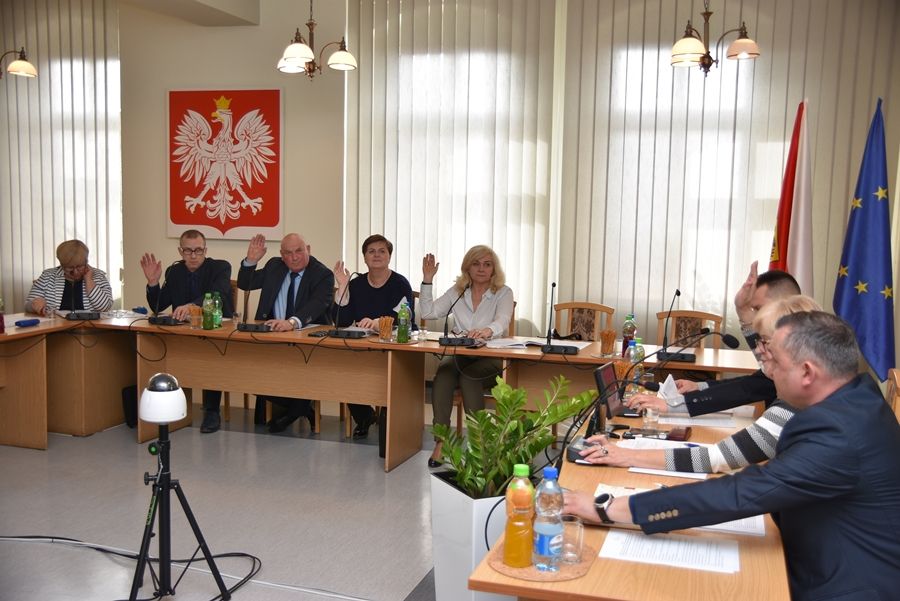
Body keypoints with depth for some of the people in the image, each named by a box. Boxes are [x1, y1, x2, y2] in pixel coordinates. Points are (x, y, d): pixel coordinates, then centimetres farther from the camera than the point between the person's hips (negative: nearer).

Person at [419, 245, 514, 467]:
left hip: (490, 359, -2)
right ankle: (441, 441, -36)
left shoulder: (503, 293, 3)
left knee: (468, 374, -34)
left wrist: (487, 330, -41)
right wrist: (427, 280, 0)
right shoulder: (457, 291, 15)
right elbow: (428, 312, 9)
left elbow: (502, 322, -17)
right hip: (459, 355, 3)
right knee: (444, 369, -31)